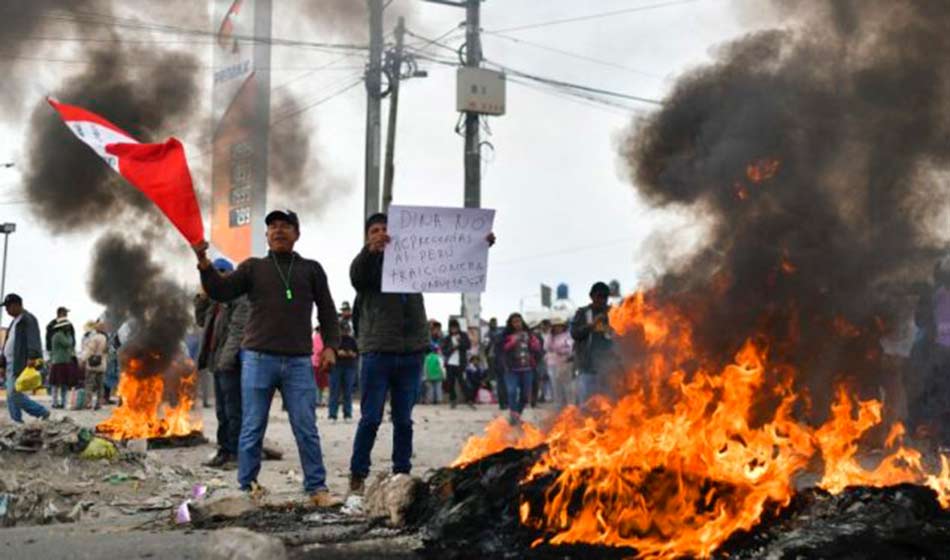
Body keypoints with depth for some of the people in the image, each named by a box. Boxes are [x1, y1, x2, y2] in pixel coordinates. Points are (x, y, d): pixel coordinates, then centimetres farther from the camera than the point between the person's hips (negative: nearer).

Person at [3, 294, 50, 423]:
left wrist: (32, 357, -33)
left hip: (20, 364, -10)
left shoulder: (27, 319, -8)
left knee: (14, 395, -14)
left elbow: (33, 340, -21)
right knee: (11, 397, 6)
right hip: (11, 364, 10)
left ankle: (42, 412, -4)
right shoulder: (15, 322, 22)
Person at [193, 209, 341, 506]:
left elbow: (326, 310, 12)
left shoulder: (311, 269, 14)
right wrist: (204, 262, -13)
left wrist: (330, 345, -1)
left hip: (299, 362, 0)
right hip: (258, 359, 0)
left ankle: (317, 488, 5)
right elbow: (220, 291, 1)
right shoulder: (253, 267, 12)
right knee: (252, 429, 3)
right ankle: (247, 488, 10)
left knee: (306, 429, 0)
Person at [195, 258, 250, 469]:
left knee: (233, 411, -7)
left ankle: (236, 454, -4)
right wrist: (202, 299, 11)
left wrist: (227, 357, -25)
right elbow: (202, 321, 24)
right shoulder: (216, 300, 19)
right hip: (218, 362, 9)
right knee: (222, 411, 12)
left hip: (231, 363, -9)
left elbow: (238, 330, -18)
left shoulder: (241, 299, -9)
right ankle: (224, 451, 18)